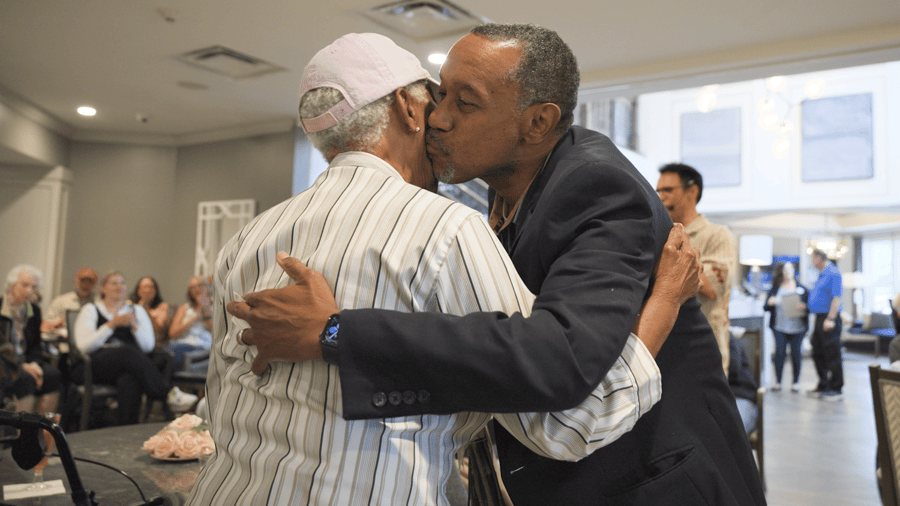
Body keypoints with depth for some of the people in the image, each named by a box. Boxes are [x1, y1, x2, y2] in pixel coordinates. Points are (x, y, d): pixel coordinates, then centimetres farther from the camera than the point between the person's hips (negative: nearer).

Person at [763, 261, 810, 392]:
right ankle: (778, 381, 7)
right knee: (779, 353, -6)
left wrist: (804, 307, -16)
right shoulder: (774, 290, 9)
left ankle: (795, 382, 16)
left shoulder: (802, 289, 8)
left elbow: (811, 307, 6)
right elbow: (766, 308, 9)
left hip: (798, 327, 0)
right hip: (780, 327, 0)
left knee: (796, 354, 2)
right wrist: (769, 303, -12)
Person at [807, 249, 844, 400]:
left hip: (828, 319, -10)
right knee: (818, 354, 15)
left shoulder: (833, 273, -14)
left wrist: (830, 319, -25)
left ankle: (836, 390, 1)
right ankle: (823, 386, 24)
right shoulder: (822, 274, 17)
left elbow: (837, 297, -21)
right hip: (820, 319, 10)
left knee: (832, 355, -5)